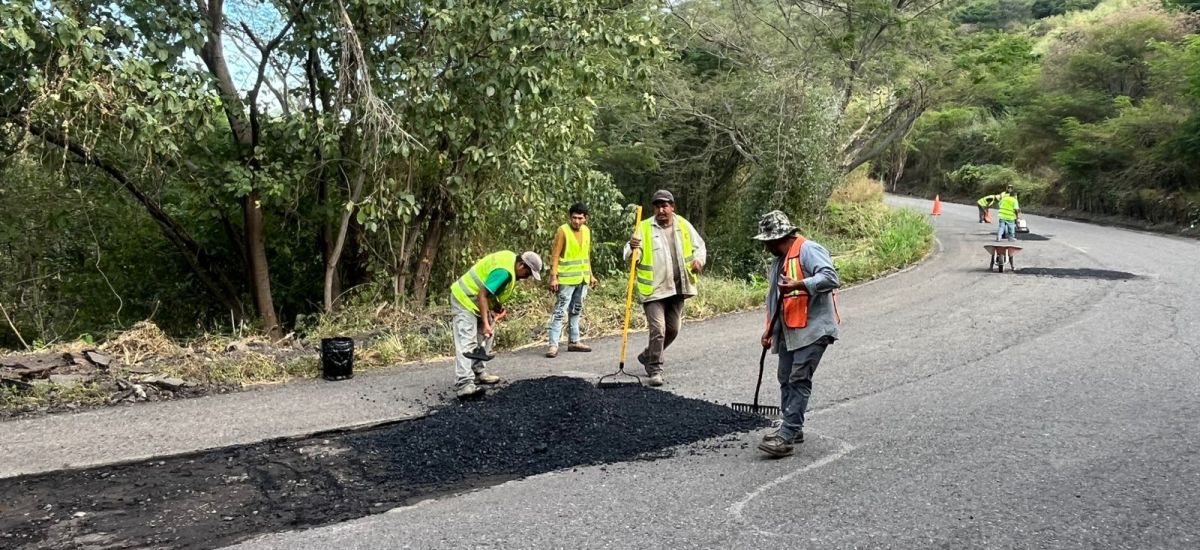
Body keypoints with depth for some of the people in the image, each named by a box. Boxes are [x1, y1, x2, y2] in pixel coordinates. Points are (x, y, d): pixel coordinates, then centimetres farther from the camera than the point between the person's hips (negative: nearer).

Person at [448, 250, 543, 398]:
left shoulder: (512, 260, 3)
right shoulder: (504, 271, -28)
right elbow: (483, 294, -30)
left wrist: (499, 308, 6)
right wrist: (485, 323, -31)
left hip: (476, 300, 10)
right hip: (464, 299, -10)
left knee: (484, 337, 15)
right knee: (467, 342, -17)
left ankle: (479, 372, 22)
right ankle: (464, 384, -23)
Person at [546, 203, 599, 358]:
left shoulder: (586, 231, 8)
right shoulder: (563, 231, -12)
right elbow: (555, 256, -13)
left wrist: (590, 275, 17)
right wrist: (553, 277, -19)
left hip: (582, 279, 7)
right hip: (567, 279, -7)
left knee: (576, 310, 15)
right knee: (560, 311, -7)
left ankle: (573, 341, 24)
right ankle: (553, 345, -8)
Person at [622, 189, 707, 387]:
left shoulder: (684, 225, 5)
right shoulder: (644, 228, -5)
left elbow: (699, 246, 14)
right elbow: (631, 257, -8)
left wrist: (699, 259, -8)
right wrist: (633, 248, -32)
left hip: (677, 288, 5)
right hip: (654, 289, -5)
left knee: (673, 329, 15)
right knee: (658, 329, -12)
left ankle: (647, 356, 37)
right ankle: (655, 370, 0)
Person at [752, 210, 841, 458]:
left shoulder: (808, 250, -11)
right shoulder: (779, 261, 19)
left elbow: (830, 277, -25)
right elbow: (774, 298, 26)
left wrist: (798, 285, -33)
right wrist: (770, 329, 21)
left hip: (812, 328, -10)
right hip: (788, 331, 10)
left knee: (799, 380, -12)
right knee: (786, 379, 13)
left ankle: (787, 437, -13)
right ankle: (792, 429, 25)